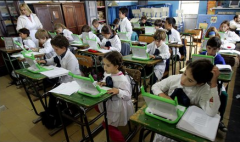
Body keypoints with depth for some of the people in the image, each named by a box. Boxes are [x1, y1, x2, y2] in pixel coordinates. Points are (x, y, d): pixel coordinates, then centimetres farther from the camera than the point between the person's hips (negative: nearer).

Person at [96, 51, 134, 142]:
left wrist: (118, 91, -42)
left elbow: (128, 96, -26)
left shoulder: (122, 80, -30)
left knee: (107, 124, 4)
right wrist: (105, 83, -10)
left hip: (120, 107, -8)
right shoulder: (111, 75, -5)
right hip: (111, 102, 8)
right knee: (97, 105, 19)